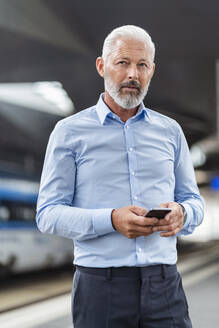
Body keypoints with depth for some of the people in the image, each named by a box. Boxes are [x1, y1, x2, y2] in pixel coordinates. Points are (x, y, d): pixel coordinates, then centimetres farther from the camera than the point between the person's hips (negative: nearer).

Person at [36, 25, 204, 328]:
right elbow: (48, 214, -3)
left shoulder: (170, 131, 12)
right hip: (100, 284, -2)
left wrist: (181, 214, -9)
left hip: (164, 284, 3)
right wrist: (112, 220, -19)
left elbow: (194, 201, 16)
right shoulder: (70, 131, 2)